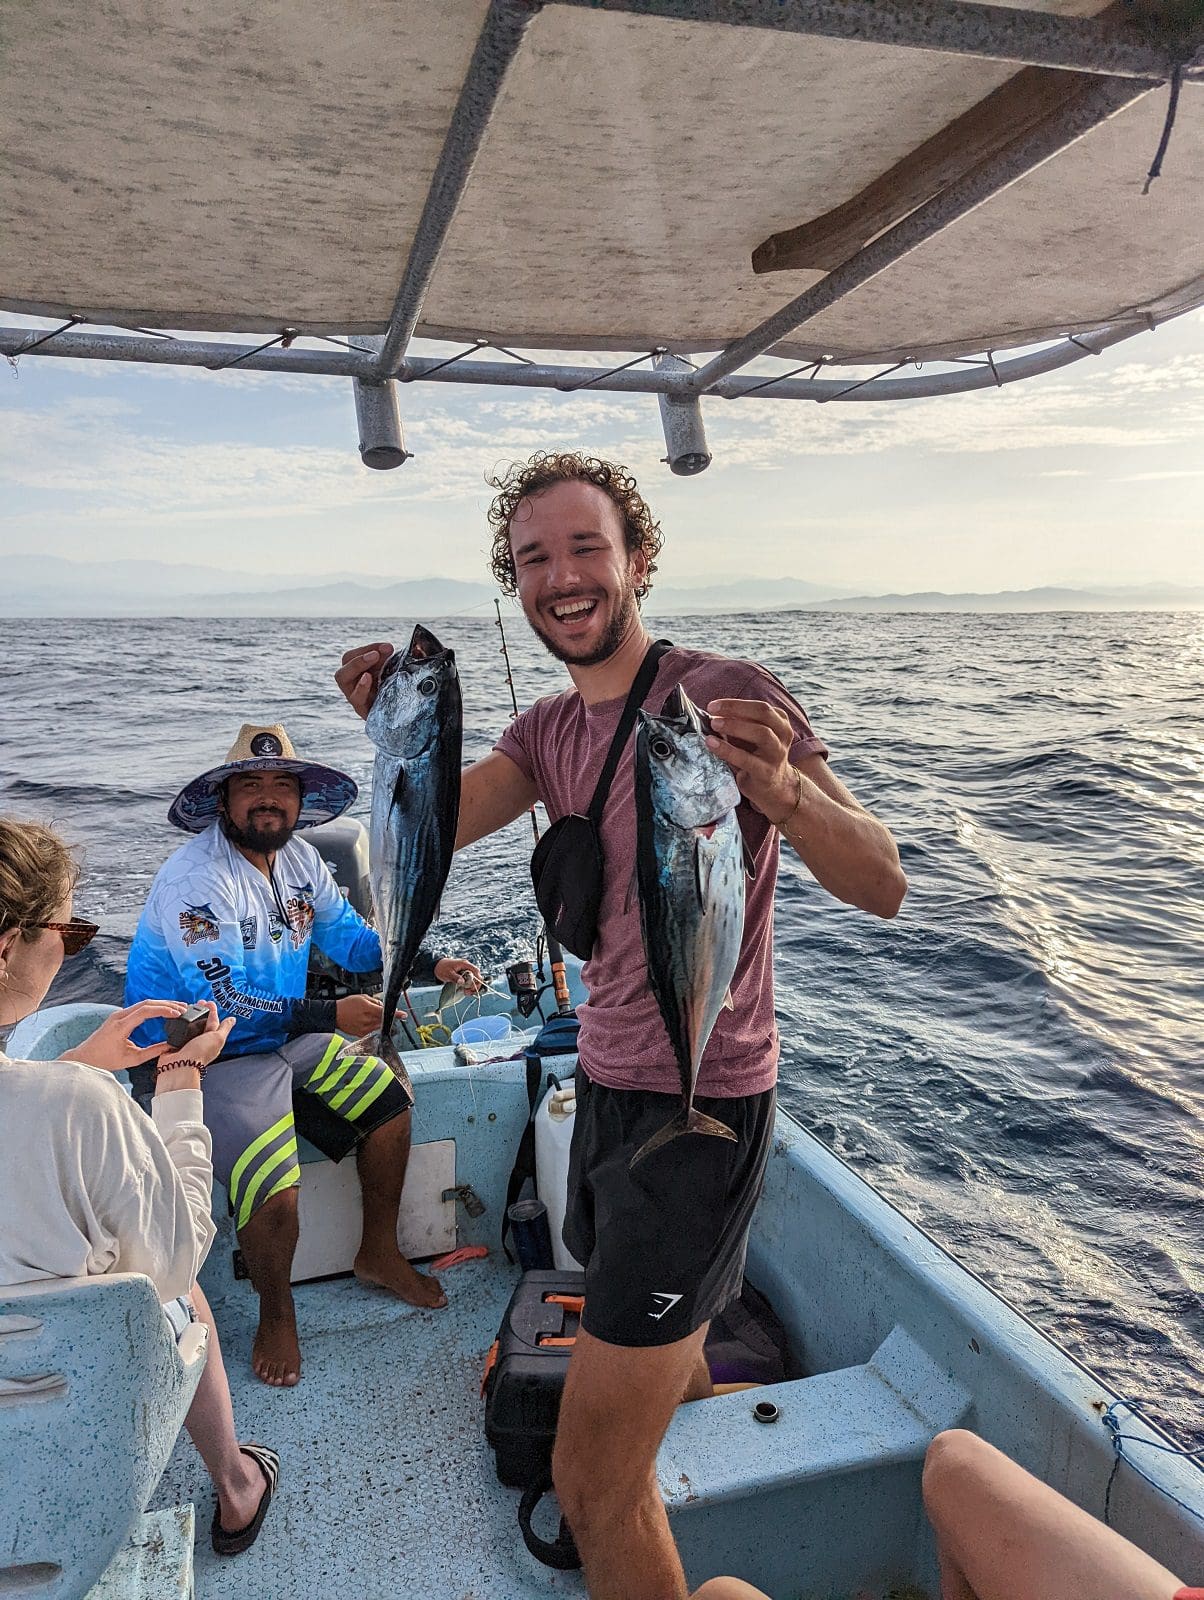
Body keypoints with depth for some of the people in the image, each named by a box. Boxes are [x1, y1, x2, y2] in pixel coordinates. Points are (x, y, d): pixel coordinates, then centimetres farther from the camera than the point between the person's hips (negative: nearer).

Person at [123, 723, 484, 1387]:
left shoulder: (299, 859, 0)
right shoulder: (194, 880, -24)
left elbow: (350, 936, 11)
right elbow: (223, 1005, -27)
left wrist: (430, 965, -2)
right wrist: (330, 1016, -29)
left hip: (287, 1034, 8)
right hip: (208, 1056, -8)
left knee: (389, 1101, 5)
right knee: (276, 1196, -22)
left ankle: (378, 1253, 25)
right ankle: (276, 1316, 10)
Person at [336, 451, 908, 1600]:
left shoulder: (726, 697, -16)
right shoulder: (550, 729, 6)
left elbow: (882, 888, -21)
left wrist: (784, 789, -41)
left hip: (700, 1105, -7)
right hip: (605, 1084, 7)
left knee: (594, 1487, -3)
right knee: (662, 1346, 31)